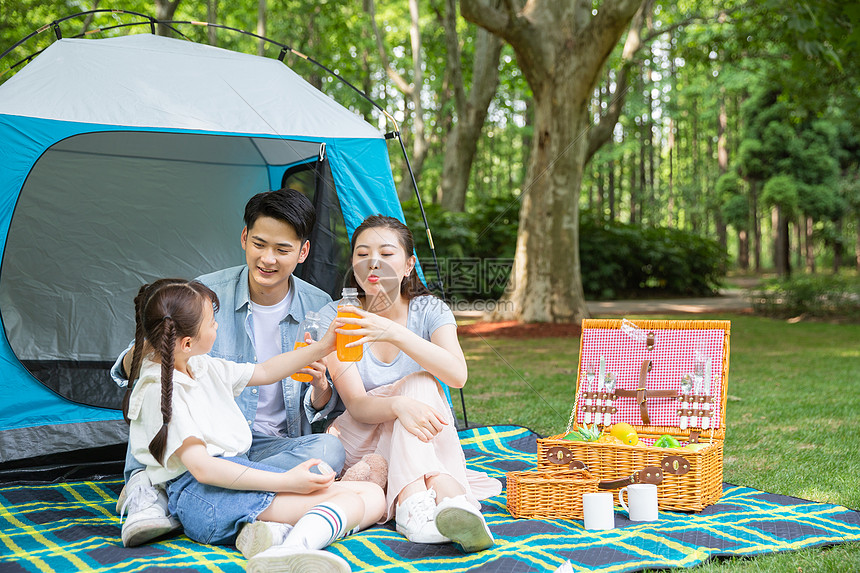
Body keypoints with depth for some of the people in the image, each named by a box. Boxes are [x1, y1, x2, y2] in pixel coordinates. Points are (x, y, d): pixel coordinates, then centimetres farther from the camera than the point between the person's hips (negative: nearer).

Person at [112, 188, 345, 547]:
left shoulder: (319, 309, -2)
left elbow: (324, 409, 3)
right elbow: (129, 369, -7)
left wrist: (320, 386, -22)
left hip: (271, 447, 2)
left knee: (330, 449, -31)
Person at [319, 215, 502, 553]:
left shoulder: (429, 311, -4)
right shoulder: (335, 318, -8)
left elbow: (457, 375, -26)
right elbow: (356, 404, -20)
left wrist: (394, 333, -39)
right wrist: (398, 404, -44)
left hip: (422, 447, 2)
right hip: (361, 442, -2)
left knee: (420, 383, -30)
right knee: (419, 384, -29)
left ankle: (414, 503, -51)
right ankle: (447, 495, -53)